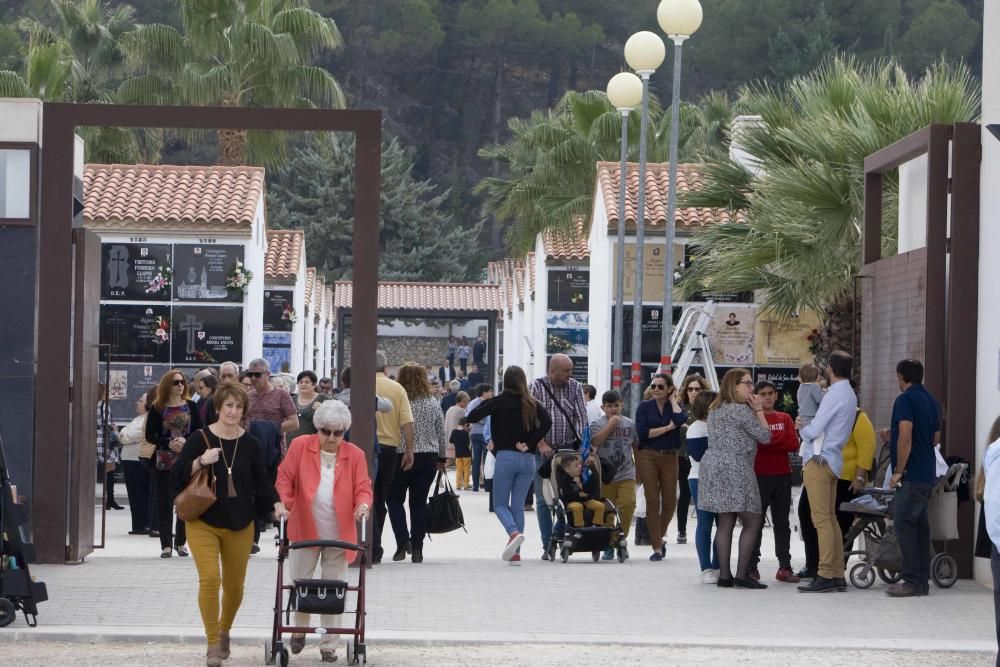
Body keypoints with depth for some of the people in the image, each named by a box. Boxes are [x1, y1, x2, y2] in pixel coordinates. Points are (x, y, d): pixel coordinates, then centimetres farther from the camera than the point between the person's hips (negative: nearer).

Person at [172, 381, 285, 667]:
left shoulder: (250, 444, 2)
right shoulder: (200, 439, -6)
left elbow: (262, 480, 7)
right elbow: (177, 475, -7)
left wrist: (276, 504, -8)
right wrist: (201, 461, -22)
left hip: (239, 525, 3)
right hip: (203, 522, -3)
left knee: (234, 585, 10)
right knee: (209, 578, -17)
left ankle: (224, 631, 36)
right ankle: (213, 644, -10)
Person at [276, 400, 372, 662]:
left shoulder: (355, 455, 1)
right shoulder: (300, 446, -2)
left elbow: (363, 488, -2)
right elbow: (285, 478, -2)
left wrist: (363, 504, -24)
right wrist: (284, 503, -18)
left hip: (339, 534, 0)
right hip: (305, 530, 0)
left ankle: (329, 645, 13)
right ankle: (300, 629, 33)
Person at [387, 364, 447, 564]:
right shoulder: (433, 403, 3)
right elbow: (442, 434, 9)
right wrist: (441, 459, 18)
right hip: (428, 457, 3)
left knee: (395, 498, 12)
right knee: (419, 502, 9)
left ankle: (403, 540, -6)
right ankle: (417, 549, 6)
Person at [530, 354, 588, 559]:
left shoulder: (575, 387, 6)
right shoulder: (537, 388, -1)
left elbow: (582, 418, 2)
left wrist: (583, 444, -10)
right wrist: (541, 444, -16)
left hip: (568, 450, 2)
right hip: (543, 451, -1)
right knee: (543, 500, 1)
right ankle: (547, 545, 6)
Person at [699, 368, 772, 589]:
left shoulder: (715, 410, 16)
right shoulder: (741, 410, -11)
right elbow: (765, 436, -7)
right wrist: (759, 410, 4)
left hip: (713, 468, 9)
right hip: (735, 471, -9)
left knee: (725, 522, 8)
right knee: (752, 521, -3)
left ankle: (724, 575, 4)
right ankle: (741, 574, -9)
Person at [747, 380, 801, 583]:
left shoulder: (785, 418, 11)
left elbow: (794, 444, -2)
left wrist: (768, 443, -9)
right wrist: (780, 442, -11)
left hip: (782, 475, 4)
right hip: (759, 476, -4)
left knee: (782, 522, 6)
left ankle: (785, 566, 9)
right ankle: (752, 566, 3)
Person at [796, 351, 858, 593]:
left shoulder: (834, 395, -14)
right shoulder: (850, 395, 16)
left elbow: (814, 431, -15)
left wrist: (801, 428, 5)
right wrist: (806, 426, 7)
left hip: (819, 461, -10)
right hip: (833, 461, 10)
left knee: (822, 519, -10)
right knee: (830, 518, 12)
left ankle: (825, 576, -12)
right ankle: (838, 575, 12)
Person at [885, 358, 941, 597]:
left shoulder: (905, 400, -11)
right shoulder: (931, 401, 15)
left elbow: (905, 437, -20)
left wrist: (898, 470, -15)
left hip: (911, 476, -9)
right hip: (927, 474, 9)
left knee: (904, 524, -8)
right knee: (920, 524, 10)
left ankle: (912, 581, -11)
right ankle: (922, 580, 11)